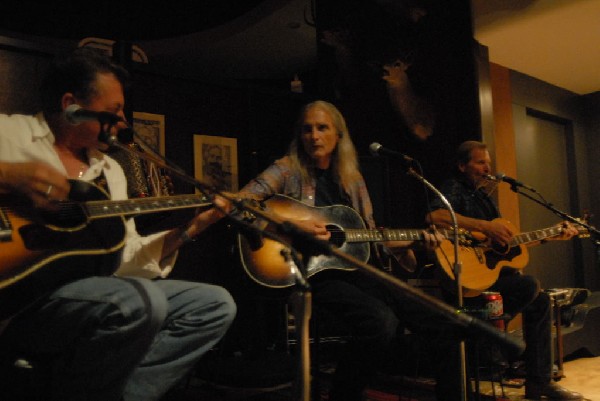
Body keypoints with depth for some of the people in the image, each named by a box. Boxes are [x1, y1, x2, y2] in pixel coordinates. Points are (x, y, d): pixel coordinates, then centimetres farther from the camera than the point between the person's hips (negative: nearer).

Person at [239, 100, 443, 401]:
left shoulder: (352, 178, 13)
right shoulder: (288, 169, -3)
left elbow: (369, 234, 19)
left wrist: (414, 241, 7)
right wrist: (291, 224, -24)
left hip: (347, 268, 6)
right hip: (306, 271, -6)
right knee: (381, 321, -27)